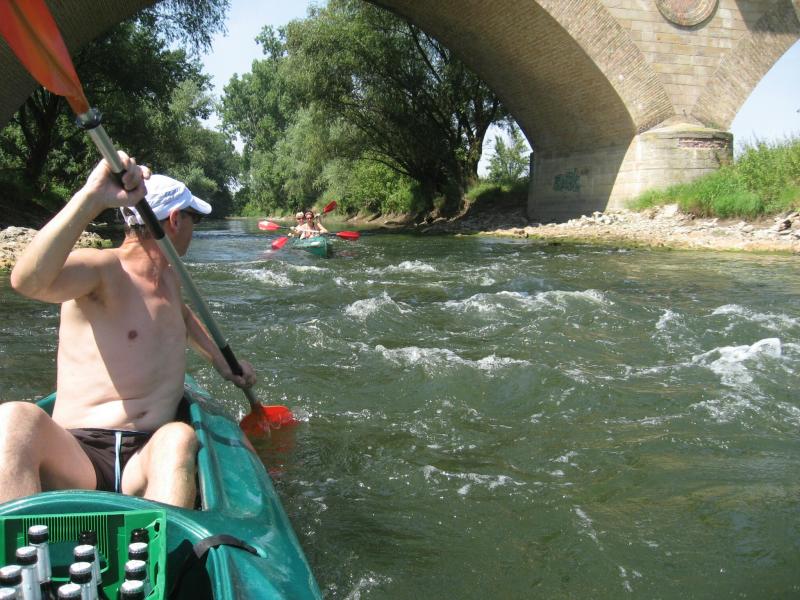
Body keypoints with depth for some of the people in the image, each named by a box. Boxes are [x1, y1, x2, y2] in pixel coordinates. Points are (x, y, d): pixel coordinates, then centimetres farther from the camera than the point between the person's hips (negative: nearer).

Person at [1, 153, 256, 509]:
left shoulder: (169, 276, 20)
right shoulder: (102, 269, -5)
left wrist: (219, 359, 39)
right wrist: (92, 197, -36)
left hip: (150, 456, 5)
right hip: (74, 456, -4)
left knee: (179, 437, -33)